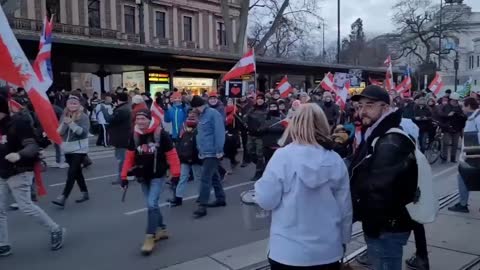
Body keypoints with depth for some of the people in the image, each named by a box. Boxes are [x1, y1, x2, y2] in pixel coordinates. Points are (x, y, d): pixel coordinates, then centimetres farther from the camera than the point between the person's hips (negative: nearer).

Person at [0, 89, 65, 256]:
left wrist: (19, 155, -42)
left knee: (26, 206, -7)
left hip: (19, 173, -8)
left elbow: (32, 146, -24)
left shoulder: (19, 123, -16)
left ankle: (56, 230, 11)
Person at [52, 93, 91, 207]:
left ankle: (63, 198, -12)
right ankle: (85, 194, 28)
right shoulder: (64, 115, 6)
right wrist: (64, 123, -16)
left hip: (79, 149, -6)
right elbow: (60, 132, 1)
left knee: (71, 173, -11)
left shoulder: (83, 117, -9)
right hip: (68, 149, 6)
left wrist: (71, 123, -29)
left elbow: (83, 132, -21)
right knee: (77, 172, 15)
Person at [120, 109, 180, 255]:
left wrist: (175, 173, -11)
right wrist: (124, 175, 2)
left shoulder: (160, 134, -16)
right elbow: (129, 156, 4)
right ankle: (162, 229, 33)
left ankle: (150, 238, -2)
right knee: (152, 205, 15)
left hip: (158, 175, -5)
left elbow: (171, 154, -11)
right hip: (142, 176, 6)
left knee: (152, 204, -12)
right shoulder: (134, 135, -1)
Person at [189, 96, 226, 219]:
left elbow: (219, 133, -19)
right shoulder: (202, 116, 15)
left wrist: (219, 151, -21)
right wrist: (200, 150, 17)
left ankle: (202, 206, -5)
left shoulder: (213, 114, -14)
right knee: (214, 176, 17)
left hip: (212, 153, -10)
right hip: (205, 152, 10)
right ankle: (221, 199, 29)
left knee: (205, 178, -9)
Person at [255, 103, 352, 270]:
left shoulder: (283, 156, -14)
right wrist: (343, 240, 16)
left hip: (289, 251, -3)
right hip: (329, 251, 3)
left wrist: (260, 184, 9)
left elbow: (266, 201, -12)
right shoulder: (336, 161, -4)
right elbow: (345, 208, 1)